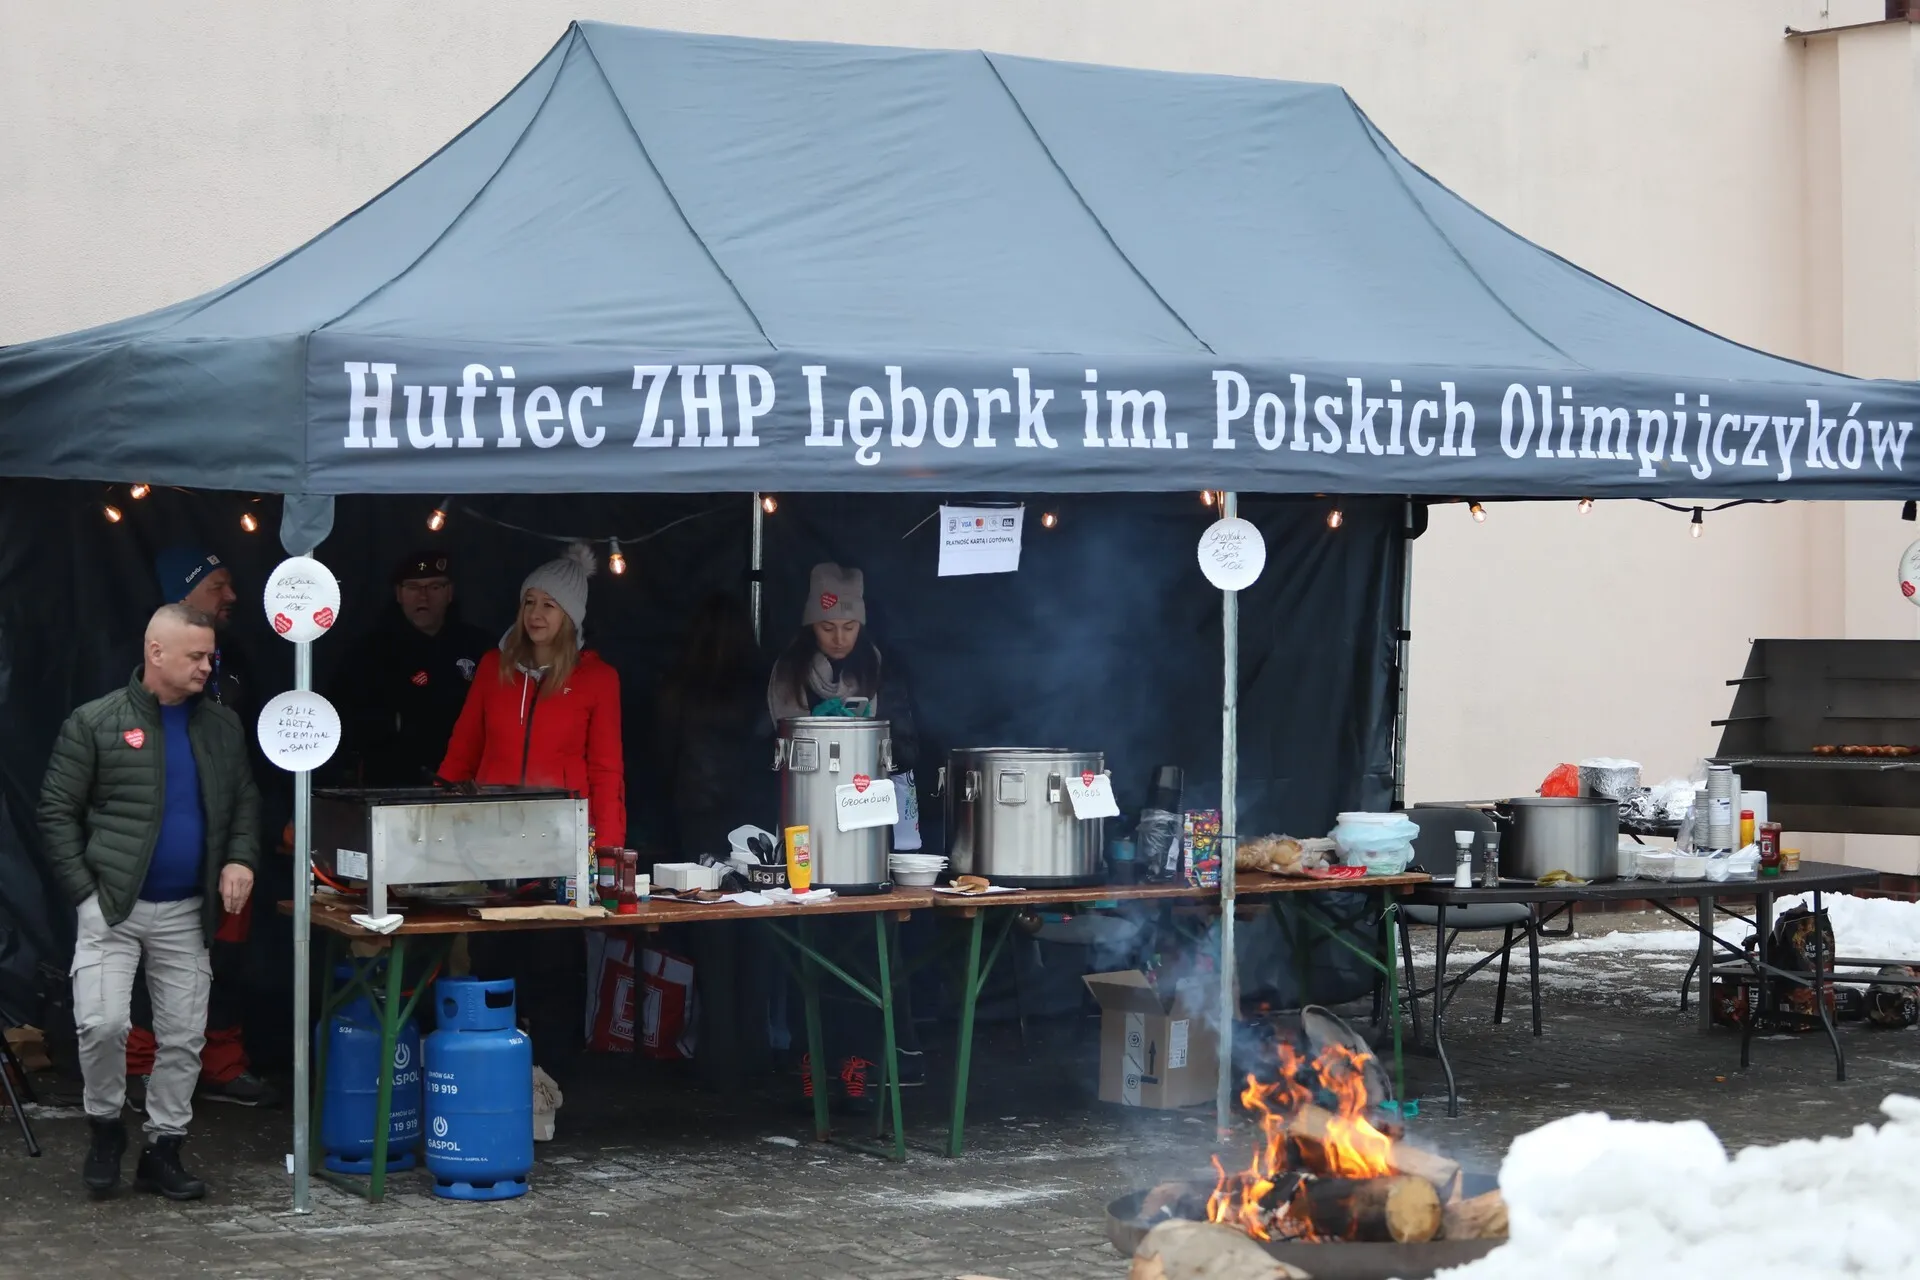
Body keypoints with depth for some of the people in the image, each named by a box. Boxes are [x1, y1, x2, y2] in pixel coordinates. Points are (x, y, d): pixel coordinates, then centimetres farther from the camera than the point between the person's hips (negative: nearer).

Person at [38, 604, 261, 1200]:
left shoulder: (223, 727, 7)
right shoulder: (95, 723, -4)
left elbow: (246, 803, 14)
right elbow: (57, 810, -2)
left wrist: (241, 859, -5)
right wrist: (84, 889, -9)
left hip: (186, 914, 4)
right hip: (113, 906, -4)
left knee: (183, 1037, 5)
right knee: (103, 1023, -15)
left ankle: (164, 1149, 18)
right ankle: (105, 1127, 10)